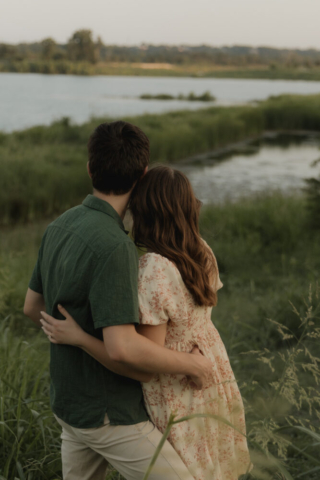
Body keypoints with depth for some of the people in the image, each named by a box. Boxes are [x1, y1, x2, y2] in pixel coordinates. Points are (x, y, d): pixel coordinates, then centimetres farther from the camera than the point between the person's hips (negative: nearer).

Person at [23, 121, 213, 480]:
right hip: (110, 415, -9)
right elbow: (123, 349, -34)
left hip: (70, 401, 9)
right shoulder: (112, 246, -28)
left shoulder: (60, 227, 0)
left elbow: (32, 306, 12)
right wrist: (192, 364, -19)